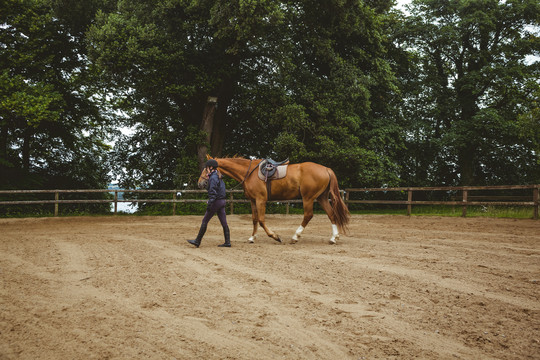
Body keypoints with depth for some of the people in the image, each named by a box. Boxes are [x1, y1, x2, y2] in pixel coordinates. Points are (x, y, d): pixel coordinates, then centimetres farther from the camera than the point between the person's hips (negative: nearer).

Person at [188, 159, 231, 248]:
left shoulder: (213, 178, -13)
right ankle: (227, 242, 4)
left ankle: (197, 241, 3)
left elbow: (213, 193, -20)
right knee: (224, 223, 6)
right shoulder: (219, 177, 15)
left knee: (205, 221, -1)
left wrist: (209, 204, -23)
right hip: (222, 201, 9)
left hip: (216, 201, -9)